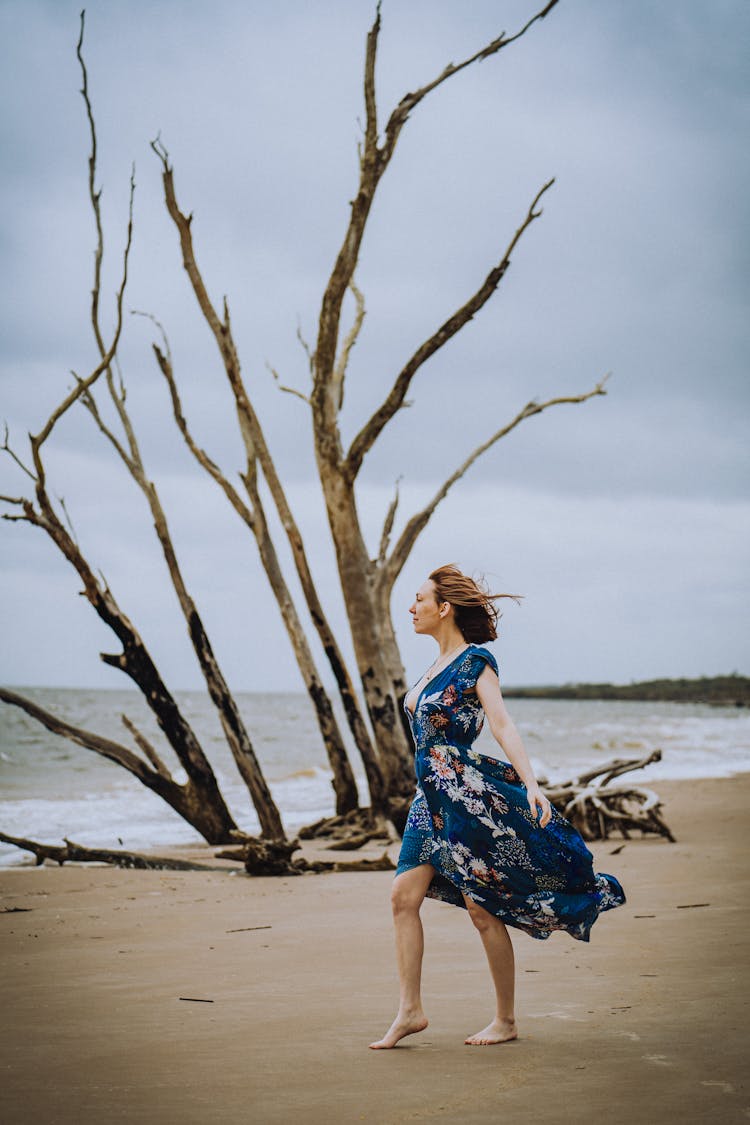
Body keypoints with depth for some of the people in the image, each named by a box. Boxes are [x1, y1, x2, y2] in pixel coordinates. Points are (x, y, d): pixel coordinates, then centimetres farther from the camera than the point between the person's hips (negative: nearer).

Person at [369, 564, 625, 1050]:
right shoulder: (440, 663, 15)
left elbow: (503, 724, -20)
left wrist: (531, 783, -30)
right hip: (432, 798, 8)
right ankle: (410, 1011, 5)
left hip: (470, 796, -8)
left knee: (482, 909, -2)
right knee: (404, 895, 0)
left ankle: (506, 1020, 9)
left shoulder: (476, 660, -10)